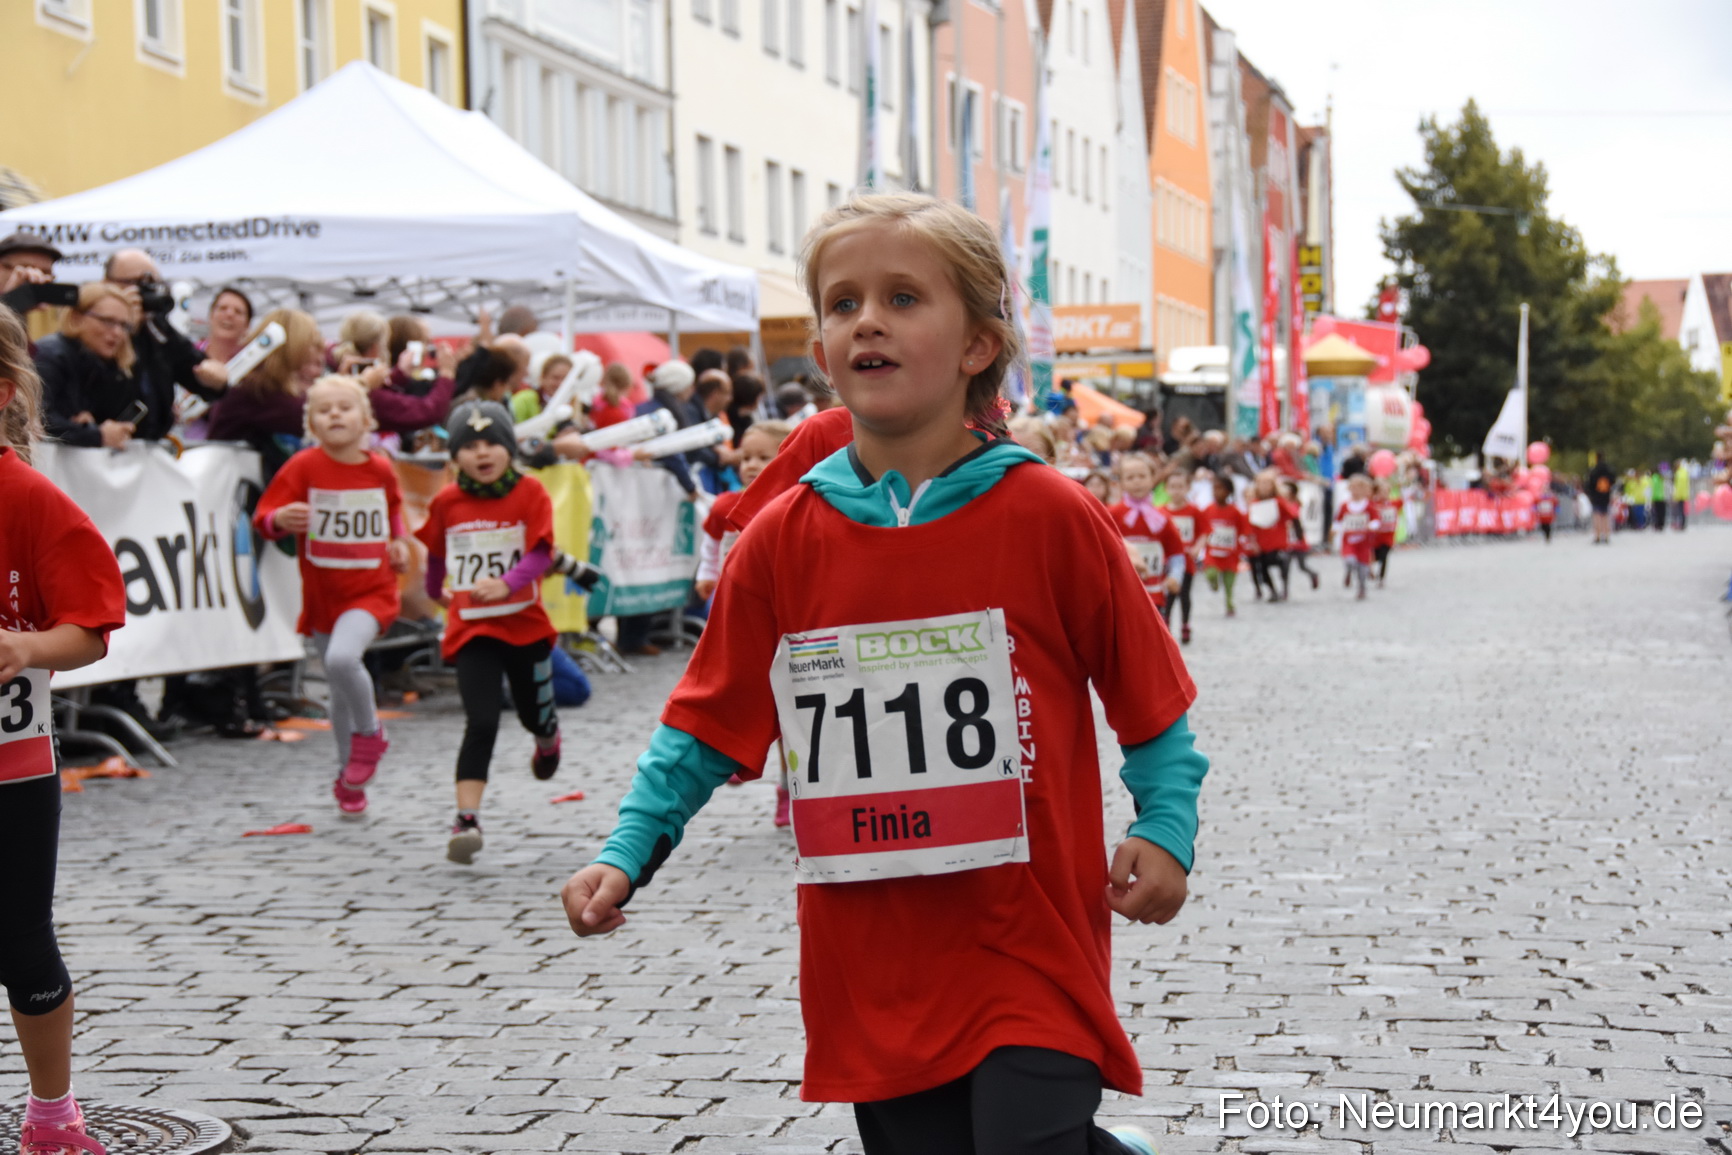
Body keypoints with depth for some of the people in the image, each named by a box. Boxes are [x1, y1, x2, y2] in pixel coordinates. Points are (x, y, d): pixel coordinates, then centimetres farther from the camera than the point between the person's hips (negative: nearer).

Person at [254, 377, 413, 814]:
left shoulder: (381, 469, 1)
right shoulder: (304, 466, -6)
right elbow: (265, 516, -10)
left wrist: (398, 541, 8)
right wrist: (282, 519, -31)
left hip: (371, 590, -2)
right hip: (322, 593, 2)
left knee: (342, 658, -29)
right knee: (340, 692, 13)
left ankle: (369, 733, -2)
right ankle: (350, 775, 32)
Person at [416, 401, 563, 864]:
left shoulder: (530, 492, -7)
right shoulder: (446, 502, 0)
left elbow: (540, 553, -18)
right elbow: (436, 551, 20)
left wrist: (506, 584, -34)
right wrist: (437, 591, 33)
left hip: (526, 624, 1)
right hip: (471, 630, 0)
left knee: (534, 715, 19)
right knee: (482, 723, -15)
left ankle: (548, 739, 57)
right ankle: (467, 818, -15)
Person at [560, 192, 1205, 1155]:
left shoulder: (1050, 517, -6)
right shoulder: (784, 541, 2)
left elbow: (1150, 697, 4)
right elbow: (709, 723, 10)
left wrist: (1166, 828, -7)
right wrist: (626, 857, 2)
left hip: (1028, 957, -3)